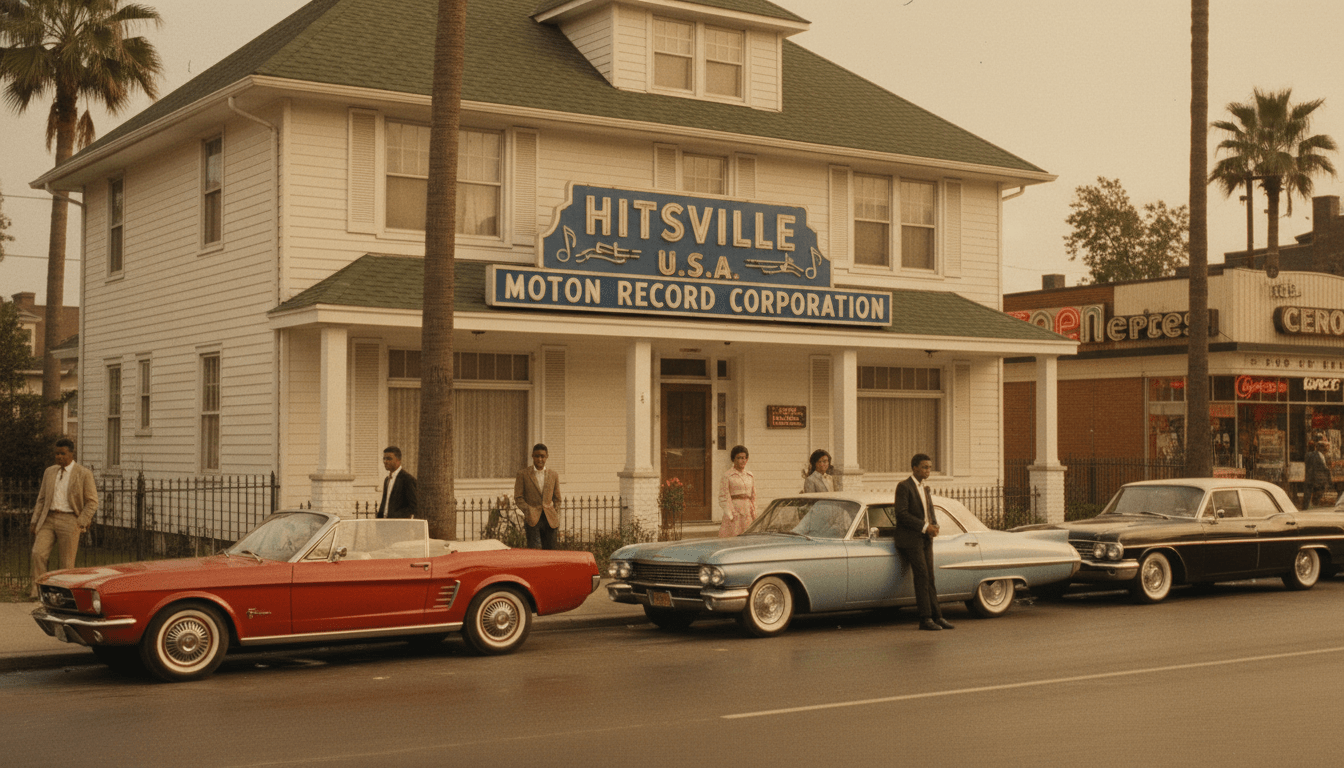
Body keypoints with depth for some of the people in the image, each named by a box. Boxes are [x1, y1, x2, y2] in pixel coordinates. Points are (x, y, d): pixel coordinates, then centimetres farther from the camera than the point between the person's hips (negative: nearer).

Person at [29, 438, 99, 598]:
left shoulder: (84, 474, -3)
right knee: (38, 553, -14)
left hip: (69, 521, -4)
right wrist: (34, 521, 8)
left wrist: (80, 523, -12)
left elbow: (92, 502, -4)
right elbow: (42, 499, 16)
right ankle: (37, 589, -8)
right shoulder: (50, 472, 12)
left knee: (67, 562, -1)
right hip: (48, 519, 4)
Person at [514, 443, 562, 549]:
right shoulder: (523, 474, 3)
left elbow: (557, 498, 15)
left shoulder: (554, 475, 12)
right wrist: (527, 510, -13)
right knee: (535, 549, -16)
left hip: (549, 519, 3)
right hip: (532, 518, -3)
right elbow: (518, 497, 2)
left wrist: (556, 517, 4)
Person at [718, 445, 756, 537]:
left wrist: (754, 514, 10)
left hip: (747, 511, 5)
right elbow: (723, 497, -4)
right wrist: (729, 514, -11)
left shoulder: (750, 476, 14)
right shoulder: (727, 476, -1)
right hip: (734, 509, -5)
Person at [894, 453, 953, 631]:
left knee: (929, 578, 6)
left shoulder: (925, 488, 15)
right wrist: (924, 526, -19)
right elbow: (901, 513, -17)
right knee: (922, 577, -10)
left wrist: (934, 525, -3)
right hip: (910, 539, -7)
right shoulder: (904, 486, -10)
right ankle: (925, 618, -7)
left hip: (925, 538, 7)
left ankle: (936, 616, 6)